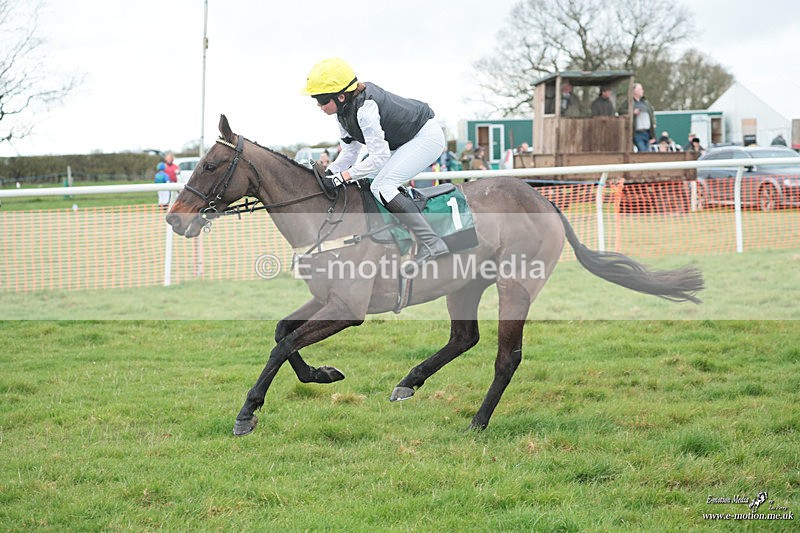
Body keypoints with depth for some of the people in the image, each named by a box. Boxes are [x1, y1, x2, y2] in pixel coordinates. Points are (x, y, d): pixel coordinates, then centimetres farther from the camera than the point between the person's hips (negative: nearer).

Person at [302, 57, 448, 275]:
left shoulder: (365, 109, -30)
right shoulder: (344, 110, -1)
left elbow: (380, 157, -29)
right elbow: (349, 152, 6)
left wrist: (344, 176, -29)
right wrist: (329, 174, -7)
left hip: (426, 136, -10)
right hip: (403, 143, 10)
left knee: (381, 186, -23)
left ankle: (430, 242, -25)